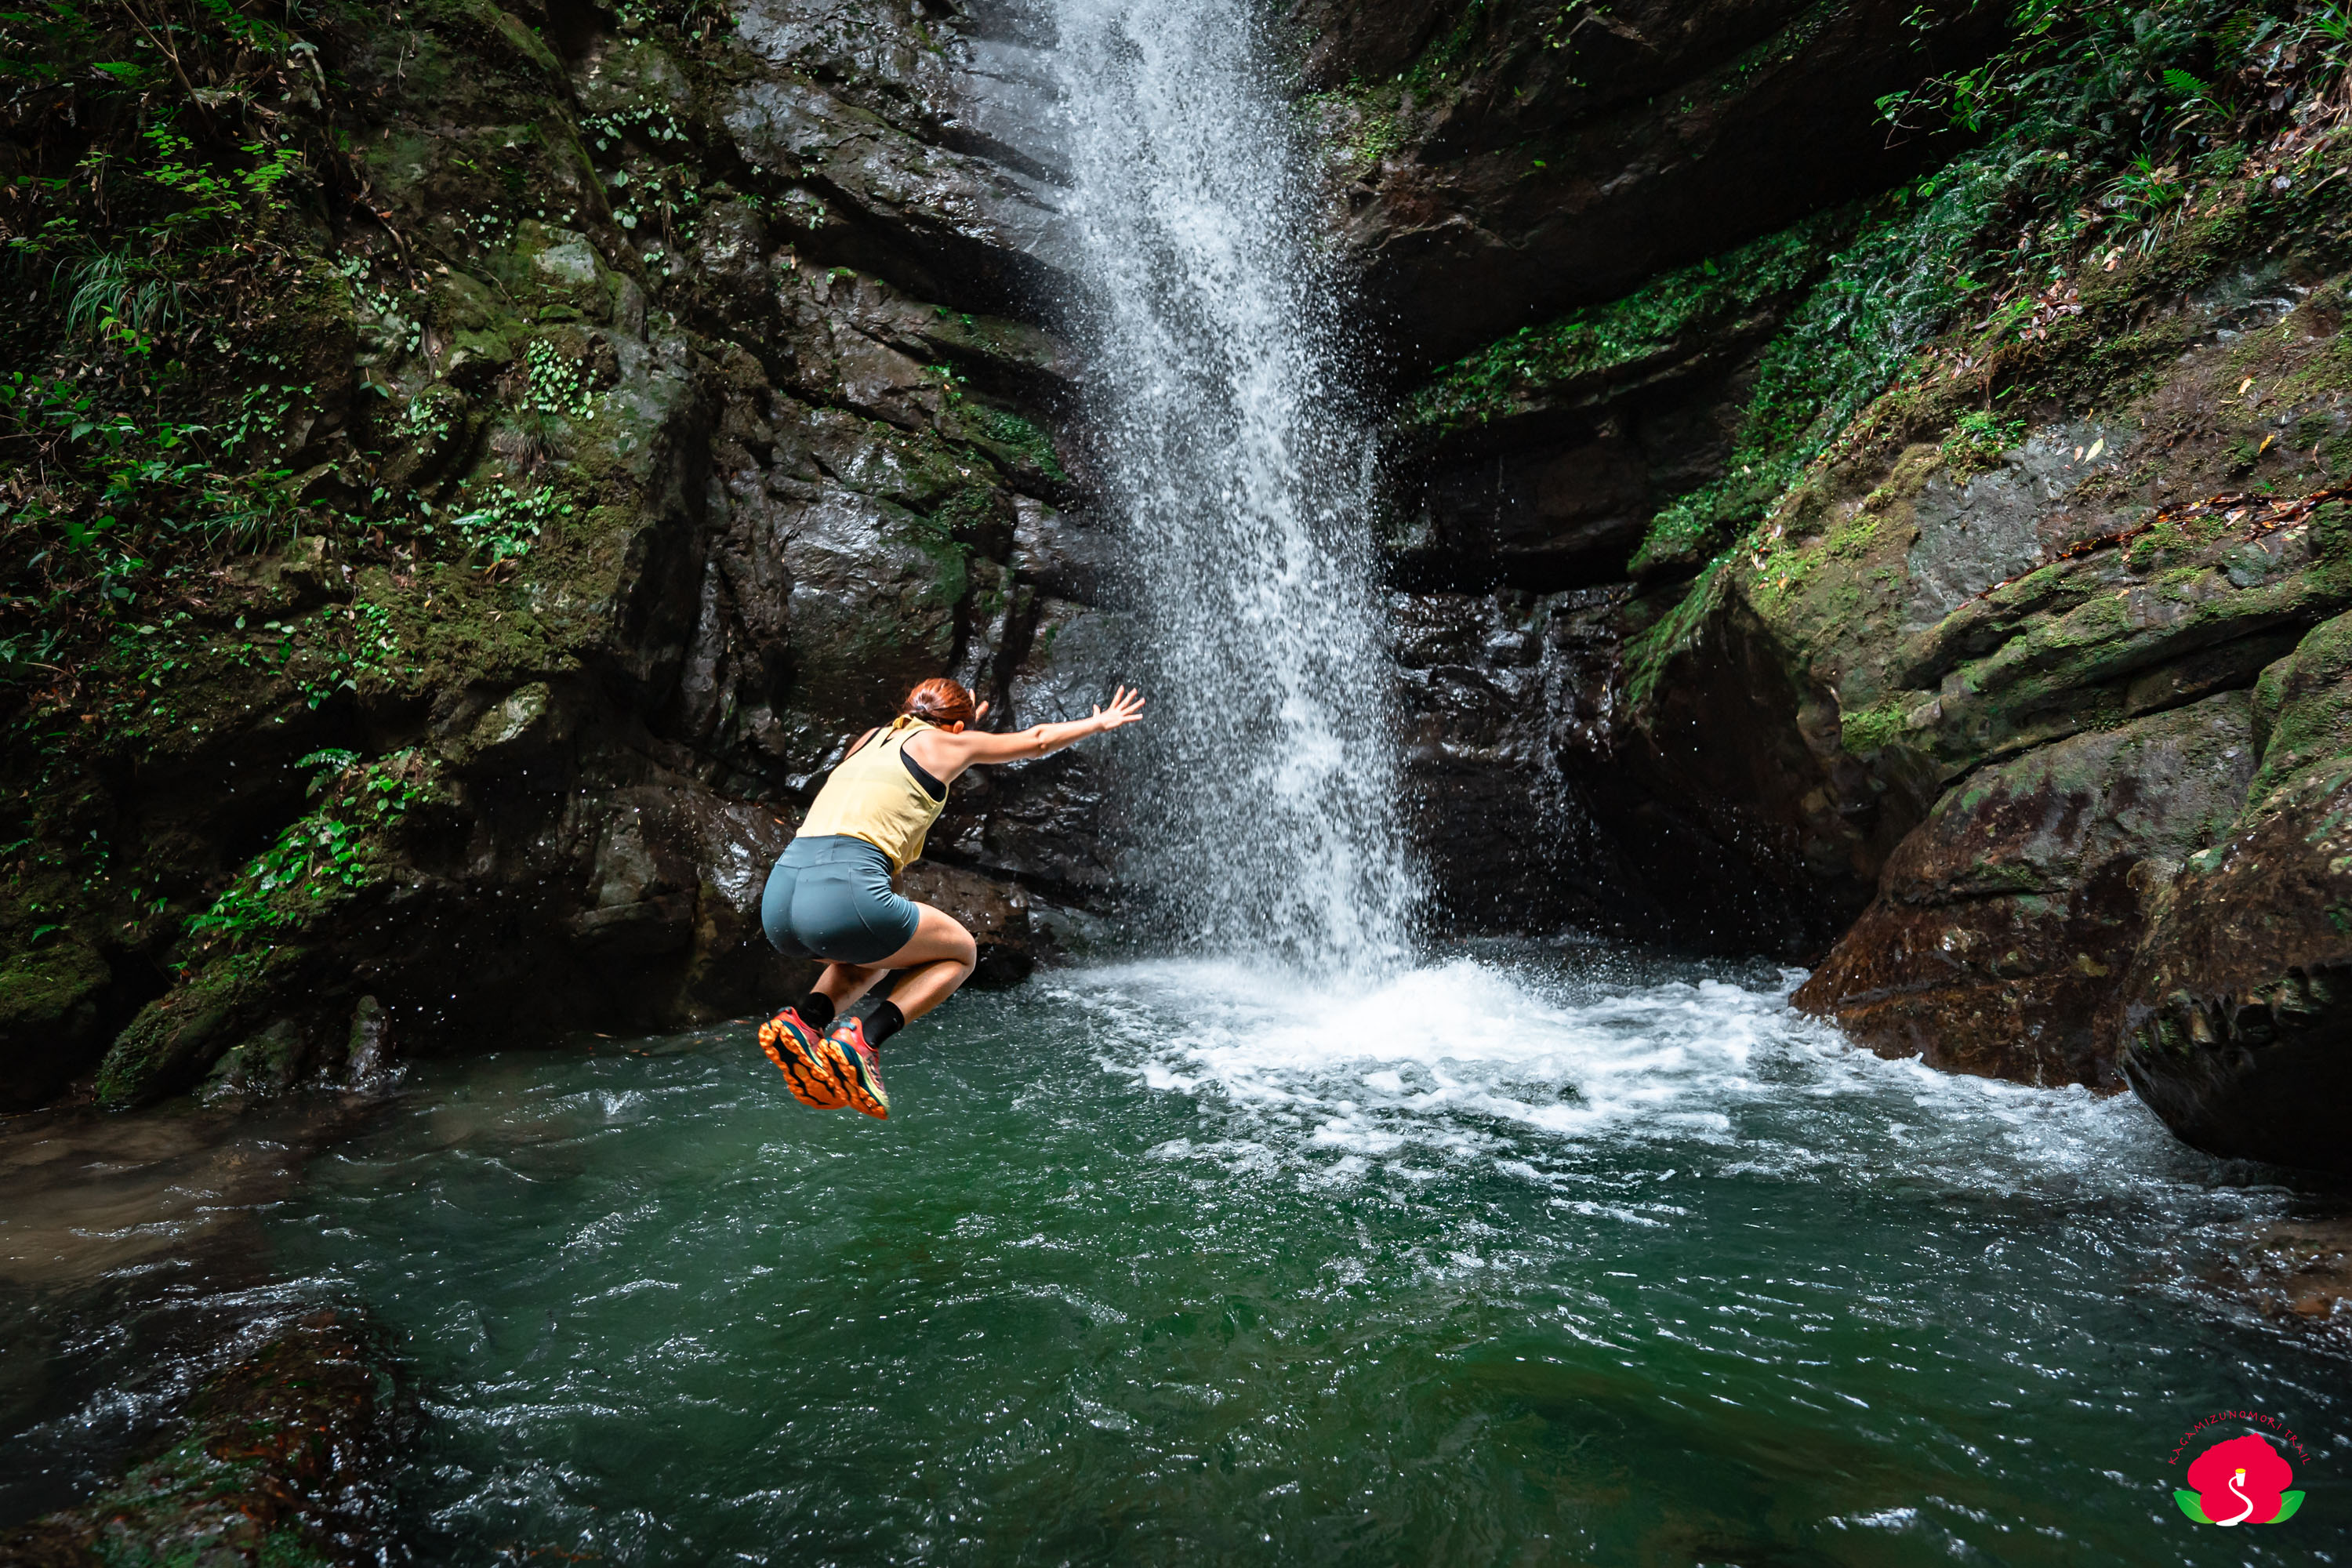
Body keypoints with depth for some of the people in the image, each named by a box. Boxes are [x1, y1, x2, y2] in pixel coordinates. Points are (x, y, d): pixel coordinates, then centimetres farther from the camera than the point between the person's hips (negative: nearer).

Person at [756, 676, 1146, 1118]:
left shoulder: (870, 740, 28)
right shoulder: (943, 743, 13)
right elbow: (1038, 740, 28)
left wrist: (966, 717, 70)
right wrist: (1101, 722, 46)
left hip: (778, 899, 7)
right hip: (844, 894, -7)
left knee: (874, 953, 35)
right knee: (960, 953, 18)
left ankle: (805, 1019, 7)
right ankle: (863, 1039, -4)